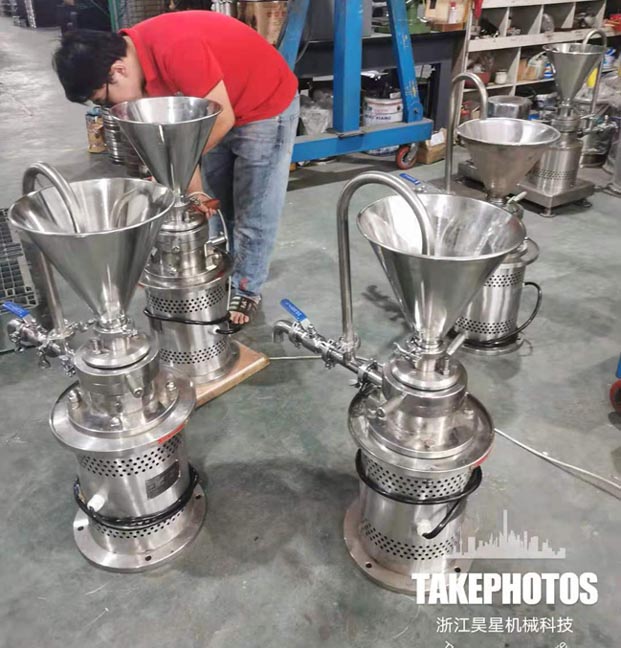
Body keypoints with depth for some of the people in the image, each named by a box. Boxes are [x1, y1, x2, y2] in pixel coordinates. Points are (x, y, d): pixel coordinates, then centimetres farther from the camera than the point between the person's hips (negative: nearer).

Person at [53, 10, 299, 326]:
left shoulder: (176, 48, -36)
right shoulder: (136, 57, -9)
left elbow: (223, 119, -28)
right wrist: (192, 181, -10)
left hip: (267, 107, -8)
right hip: (217, 111, 8)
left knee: (253, 213, 0)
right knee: (216, 206, 15)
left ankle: (246, 290, 16)